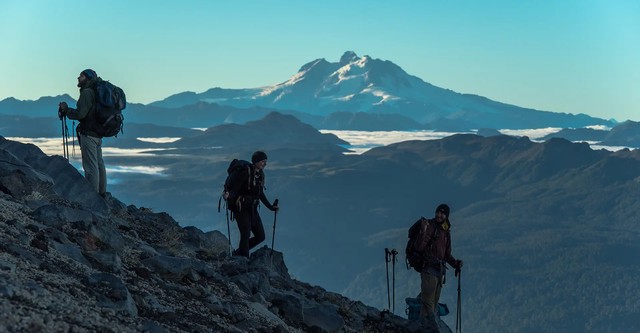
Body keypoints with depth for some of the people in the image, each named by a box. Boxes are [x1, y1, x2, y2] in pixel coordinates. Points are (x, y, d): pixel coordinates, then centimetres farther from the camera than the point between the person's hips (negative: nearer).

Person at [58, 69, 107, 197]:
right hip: (98, 134, 10)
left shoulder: (87, 93, -14)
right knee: (99, 164, 15)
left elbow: (80, 113, -20)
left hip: (88, 134, -10)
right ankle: (102, 193, 21)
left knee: (90, 166, -7)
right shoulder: (96, 92, 15)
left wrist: (66, 109, -5)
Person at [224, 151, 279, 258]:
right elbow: (234, 190, -19)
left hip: (252, 209, 8)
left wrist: (271, 207, 23)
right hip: (241, 208, -8)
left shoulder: (260, 174, 8)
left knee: (260, 237, 6)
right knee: (246, 236, -11)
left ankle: (238, 253, 24)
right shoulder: (245, 172, -16)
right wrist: (228, 195, -40)